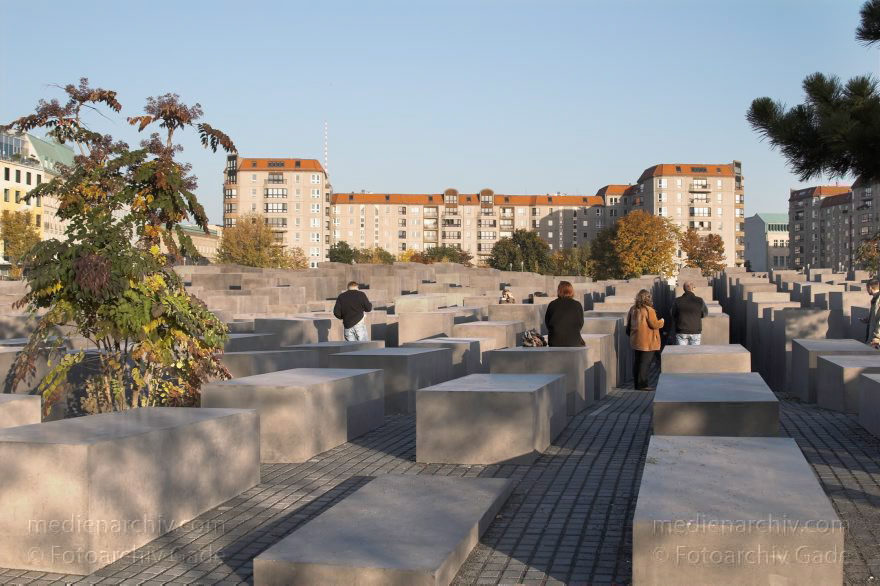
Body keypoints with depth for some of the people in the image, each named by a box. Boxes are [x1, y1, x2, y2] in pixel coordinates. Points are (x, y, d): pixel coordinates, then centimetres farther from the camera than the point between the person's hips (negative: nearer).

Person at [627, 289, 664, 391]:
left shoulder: (633, 309, 8)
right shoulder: (649, 310, -15)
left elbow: (628, 325, 15)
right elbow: (654, 324, -16)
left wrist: (630, 334, 27)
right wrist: (661, 322, 3)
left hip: (636, 340, 7)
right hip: (647, 342, -7)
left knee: (637, 361, 12)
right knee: (646, 362, -3)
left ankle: (637, 384, 17)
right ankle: (642, 385, -3)